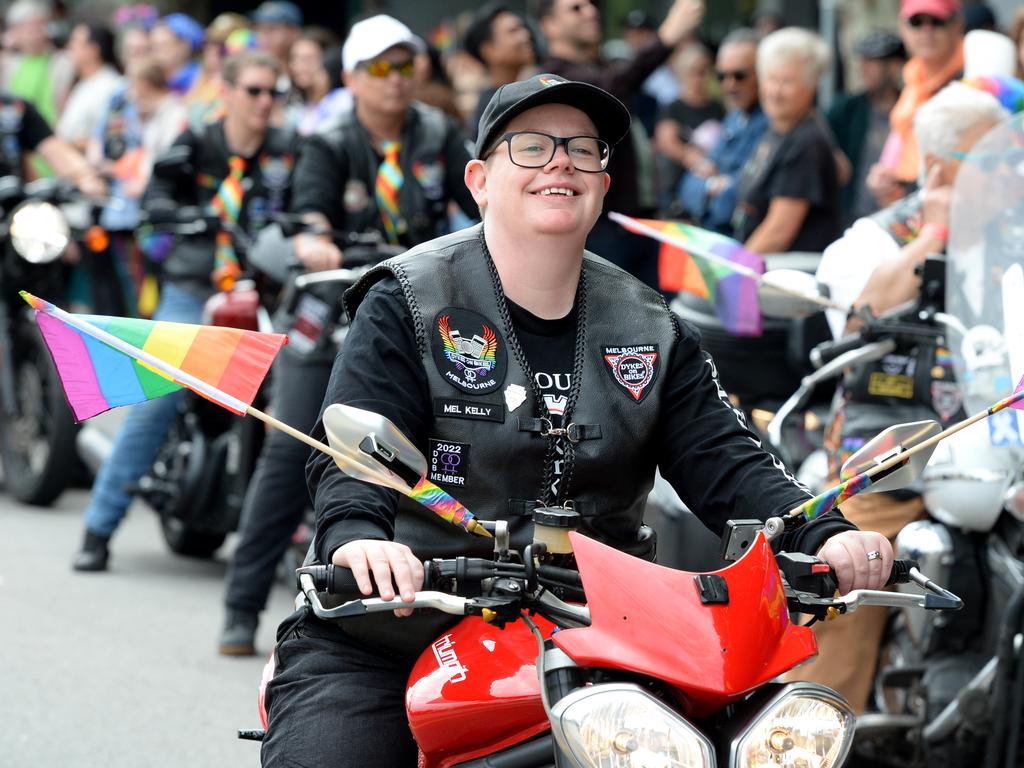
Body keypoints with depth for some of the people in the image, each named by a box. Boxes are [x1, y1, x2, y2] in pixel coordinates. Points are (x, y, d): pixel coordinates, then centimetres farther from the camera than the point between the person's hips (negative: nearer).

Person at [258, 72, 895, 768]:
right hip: (386, 636, -3)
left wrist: (825, 538, -19)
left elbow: (724, 462, 1)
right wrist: (357, 537, -39)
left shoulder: (652, 331, 11)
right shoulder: (407, 305, -2)